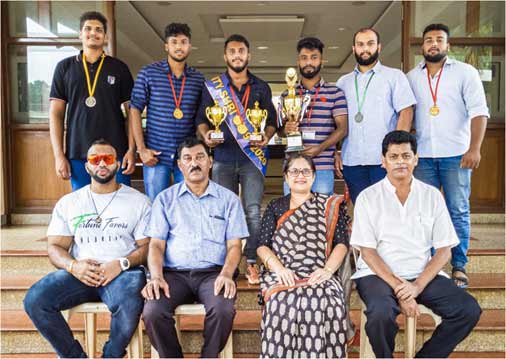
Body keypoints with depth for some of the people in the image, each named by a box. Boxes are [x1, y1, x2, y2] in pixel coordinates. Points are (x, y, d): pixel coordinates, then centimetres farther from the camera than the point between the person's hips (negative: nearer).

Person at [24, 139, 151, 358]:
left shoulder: (138, 201, 9)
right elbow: (55, 247, 11)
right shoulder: (68, 203, 17)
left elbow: (147, 246, 4)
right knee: (34, 300, -23)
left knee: (130, 305, -35)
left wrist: (122, 263, -15)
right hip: (79, 272, 3)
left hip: (122, 272, -3)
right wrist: (73, 265, -11)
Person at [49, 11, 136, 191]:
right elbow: (56, 113, 6)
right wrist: (59, 155, -2)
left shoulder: (119, 68, 6)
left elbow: (131, 112, 5)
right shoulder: (65, 67, 8)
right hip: (77, 155, 1)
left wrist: (132, 150, -5)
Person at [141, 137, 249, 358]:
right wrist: (156, 277, -11)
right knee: (153, 313, -27)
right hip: (174, 273, 1)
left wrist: (226, 274, -14)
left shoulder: (228, 199, 11)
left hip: (213, 273, -1)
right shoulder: (165, 199, 13)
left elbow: (234, 245, 5)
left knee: (223, 310, -31)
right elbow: (156, 244, 7)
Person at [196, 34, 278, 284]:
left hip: (252, 158, 0)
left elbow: (271, 120, 13)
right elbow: (201, 118, 10)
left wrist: (266, 137, -8)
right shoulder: (212, 86, 10)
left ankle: (252, 262, 3)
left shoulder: (261, 88, 11)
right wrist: (205, 135, -11)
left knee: (253, 211, -5)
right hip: (223, 158, 1)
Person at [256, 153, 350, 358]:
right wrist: (279, 268, -11)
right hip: (282, 275, 1)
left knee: (328, 304, -33)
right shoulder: (275, 207, 20)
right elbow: (263, 246, 10)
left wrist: (328, 269, -12)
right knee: (283, 302, -33)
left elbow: (341, 243, 8)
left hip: (318, 276, 0)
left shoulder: (330, 205, 18)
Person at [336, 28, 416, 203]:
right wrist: (335, 153, 4)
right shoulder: (343, 82, 16)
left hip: (384, 160, -3)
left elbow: (406, 112, -2)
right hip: (351, 161, 3)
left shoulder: (394, 76, 7)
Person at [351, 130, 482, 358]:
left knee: (469, 310, -17)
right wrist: (398, 287, -15)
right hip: (378, 274, -3)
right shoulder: (368, 197, 0)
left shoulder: (432, 196, 7)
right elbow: (367, 251, -4)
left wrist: (418, 285, -11)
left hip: (423, 275, 3)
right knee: (381, 313, -32)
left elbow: (444, 250, 3)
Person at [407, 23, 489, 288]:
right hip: (423, 155, 3)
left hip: (455, 154, -2)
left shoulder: (465, 72, 3)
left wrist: (474, 149, -14)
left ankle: (459, 267, 11)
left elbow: (479, 112, -4)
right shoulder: (412, 77, 11)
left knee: (458, 212, 2)